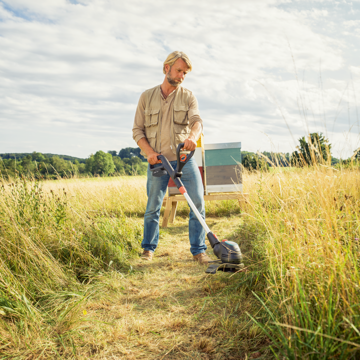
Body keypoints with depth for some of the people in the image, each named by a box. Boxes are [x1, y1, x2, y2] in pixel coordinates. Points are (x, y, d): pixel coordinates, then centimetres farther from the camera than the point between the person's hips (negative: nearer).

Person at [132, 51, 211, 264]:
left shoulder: (188, 97, 5)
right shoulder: (147, 97, 6)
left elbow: (197, 121, -12)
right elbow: (137, 130, 5)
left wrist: (193, 136, -36)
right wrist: (148, 151, -13)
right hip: (158, 161, 0)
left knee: (198, 202, -7)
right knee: (153, 207, 5)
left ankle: (198, 250, 6)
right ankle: (148, 248, 24)